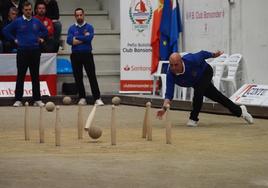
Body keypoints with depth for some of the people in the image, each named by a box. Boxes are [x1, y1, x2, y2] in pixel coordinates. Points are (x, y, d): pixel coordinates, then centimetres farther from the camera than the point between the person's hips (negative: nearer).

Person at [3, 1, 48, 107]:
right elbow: (6, 31, 5)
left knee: (35, 76, 5)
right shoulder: (17, 22, 0)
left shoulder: (36, 22, 7)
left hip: (35, 51, 2)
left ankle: (37, 99, 9)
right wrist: (14, 39, 2)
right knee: (21, 76, -1)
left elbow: (45, 31, 23)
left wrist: (40, 38, 9)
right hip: (22, 51, -2)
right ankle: (18, 100, 2)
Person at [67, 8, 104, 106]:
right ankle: (82, 98, 14)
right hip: (75, 56, 2)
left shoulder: (89, 27, 2)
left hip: (87, 55, -2)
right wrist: (84, 38, -11)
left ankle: (97, 98, -9)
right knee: (78, 78, 5)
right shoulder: (72, 28, 6)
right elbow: (69, 40, -10)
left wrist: (76, 38, -9)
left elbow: (89, 38, -16)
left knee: (92, 76, -7)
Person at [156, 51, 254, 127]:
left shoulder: (191, 60, -42)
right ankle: (239, 111, 34)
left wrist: (214, 54, -3)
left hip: (205, 72, -4)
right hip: (195, 82, 4)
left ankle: (194, 118, -9)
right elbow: (169, 93, -37)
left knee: (198, 92, -29)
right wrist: (164, 108, -52)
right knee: (217, 96, 14)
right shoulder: (170, 74, -35)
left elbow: (202, 54, -21)